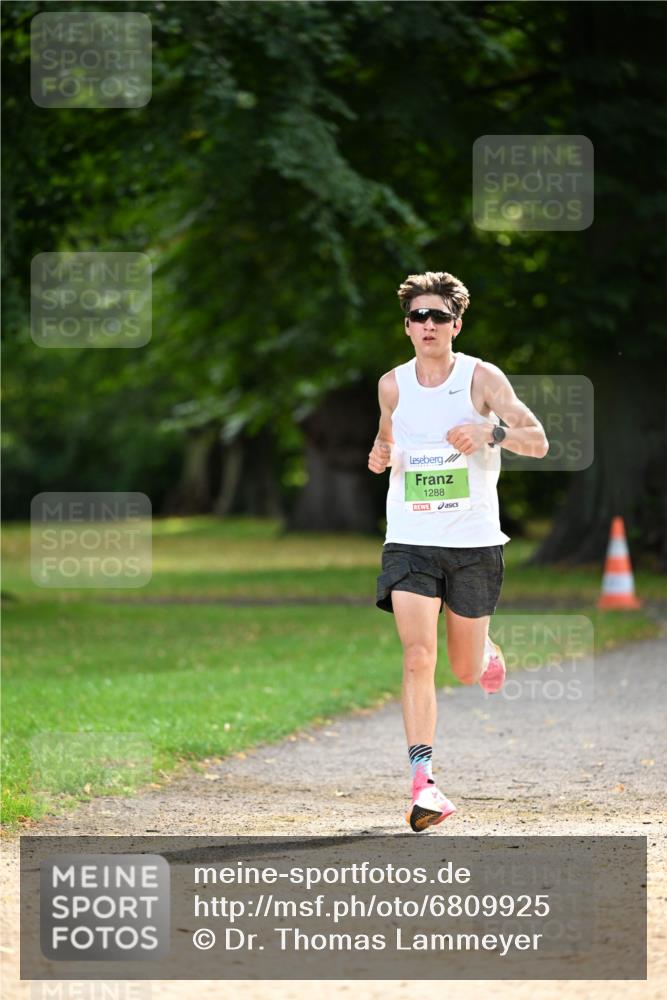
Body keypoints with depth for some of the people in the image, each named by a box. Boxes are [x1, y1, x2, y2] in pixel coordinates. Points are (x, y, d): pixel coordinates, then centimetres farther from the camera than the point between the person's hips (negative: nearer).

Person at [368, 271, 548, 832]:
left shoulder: (482, 378, -4)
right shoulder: (393, 385, 5)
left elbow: (539, 442, -6)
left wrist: (491, 433, -26)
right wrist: (381, 455, 0)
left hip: (473, 543, -1)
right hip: (410, 541, 1)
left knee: (467, 672, 10)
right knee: (418, 658, -17)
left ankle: (486, 651, 48)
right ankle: (424, 783, -19)